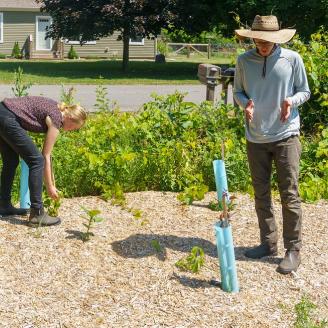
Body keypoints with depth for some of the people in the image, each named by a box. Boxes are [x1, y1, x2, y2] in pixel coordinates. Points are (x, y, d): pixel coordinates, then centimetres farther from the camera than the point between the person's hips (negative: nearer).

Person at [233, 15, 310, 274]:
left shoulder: (292, 59, -5)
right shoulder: (244, 61, 2)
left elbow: (305, 91, 3)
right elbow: (238, 91, 11)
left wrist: (292, 101, -19)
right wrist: (245, 103, -11)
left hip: (286, 136, -3)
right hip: (255, 137, 3)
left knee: (290, 195, -3)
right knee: (261, 194, 11)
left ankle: (293, 250, 5)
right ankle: (268, 243, 24)